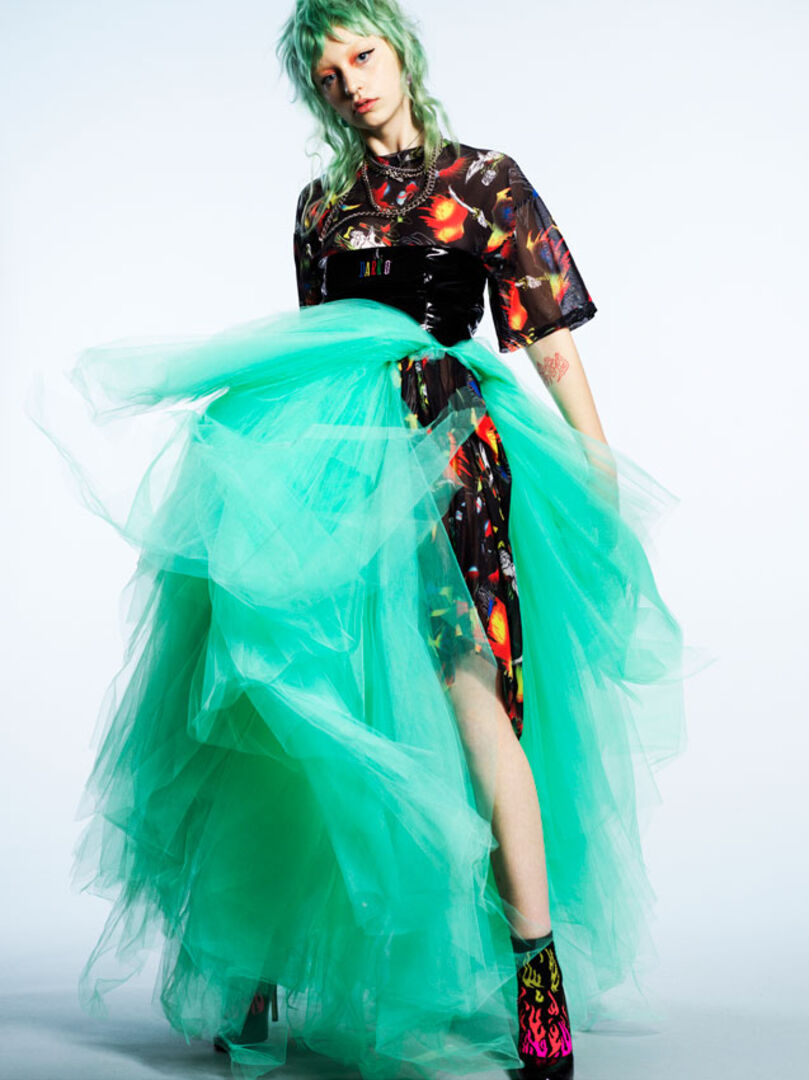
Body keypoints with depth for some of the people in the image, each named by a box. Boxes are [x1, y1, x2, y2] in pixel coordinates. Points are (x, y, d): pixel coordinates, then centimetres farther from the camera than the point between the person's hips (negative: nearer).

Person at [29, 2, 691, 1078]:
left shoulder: (483, 182, 7)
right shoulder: (322, 203, 19)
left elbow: (554, 349, 1)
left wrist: (607, 480, -4)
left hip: (445, 448, -4)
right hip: (333, 462, 4)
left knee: (469, 692, -18)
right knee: (309, 708, 2)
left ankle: (540, 975, -14)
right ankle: (283, 966, 16)